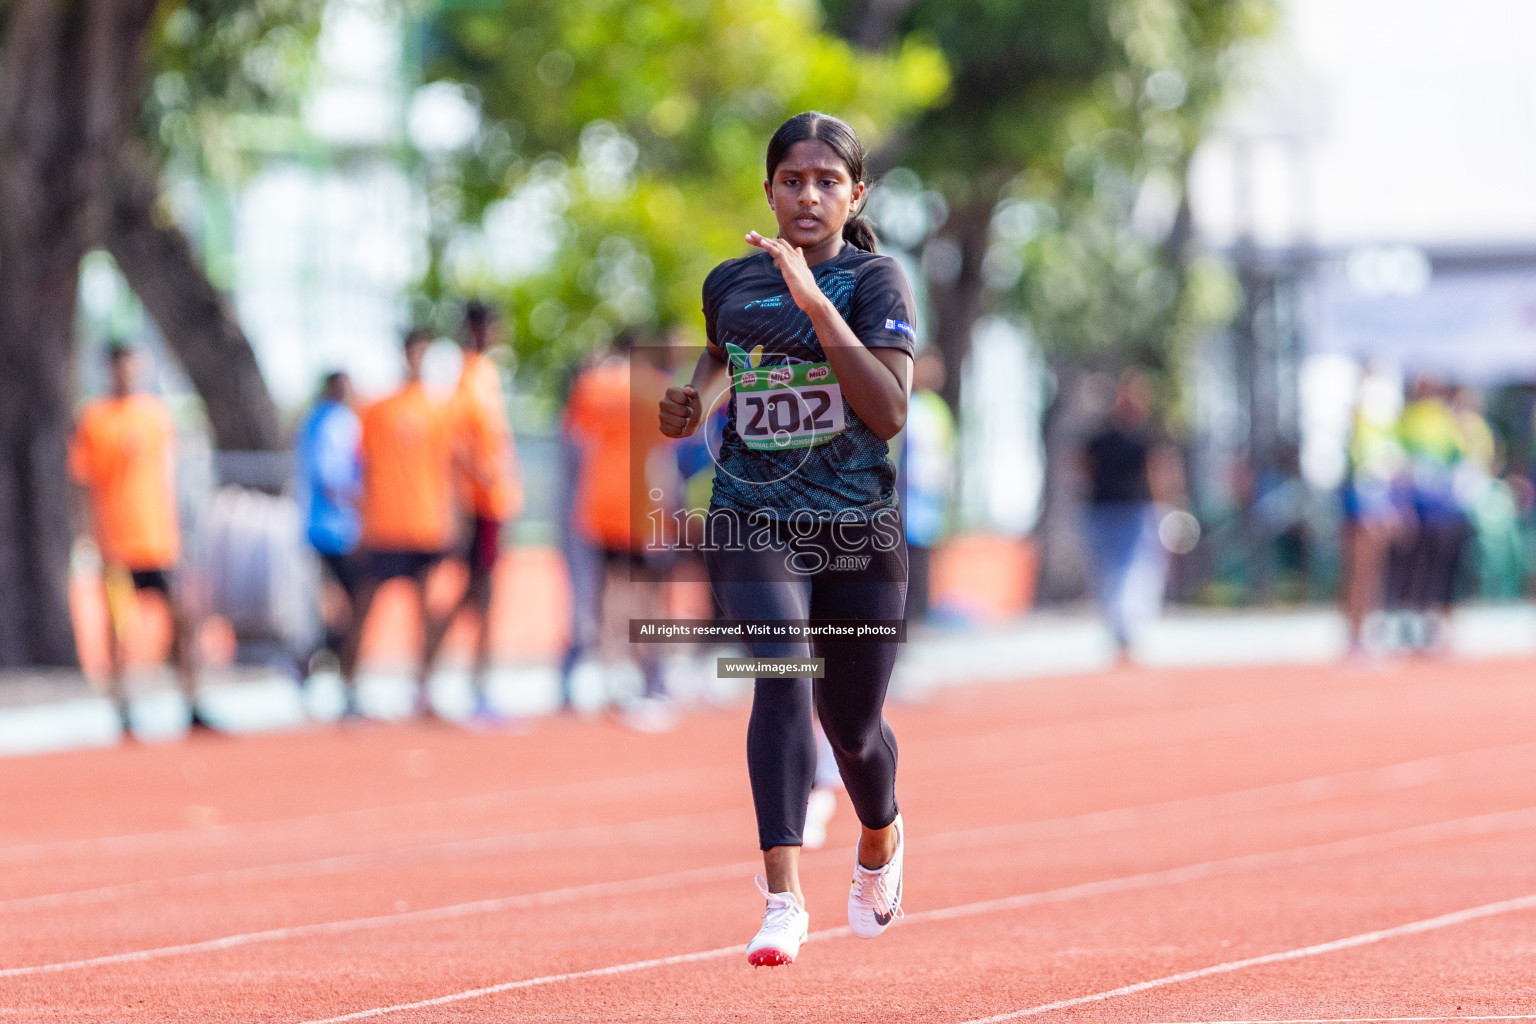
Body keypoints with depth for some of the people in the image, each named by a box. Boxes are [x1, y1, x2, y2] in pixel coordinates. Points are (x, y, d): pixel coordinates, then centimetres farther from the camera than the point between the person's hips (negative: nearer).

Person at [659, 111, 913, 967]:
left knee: (853, 729, 10)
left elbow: (889, 412, -19)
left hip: (858, 528, -1)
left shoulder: (875, 280, -5)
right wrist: (696, 403, 7)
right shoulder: (731, 283, 6)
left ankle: (881, 839, 47)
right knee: (782, 671, -25)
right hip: (753, 518, 1)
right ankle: (784, 898, -32)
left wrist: (815, 303, -23)